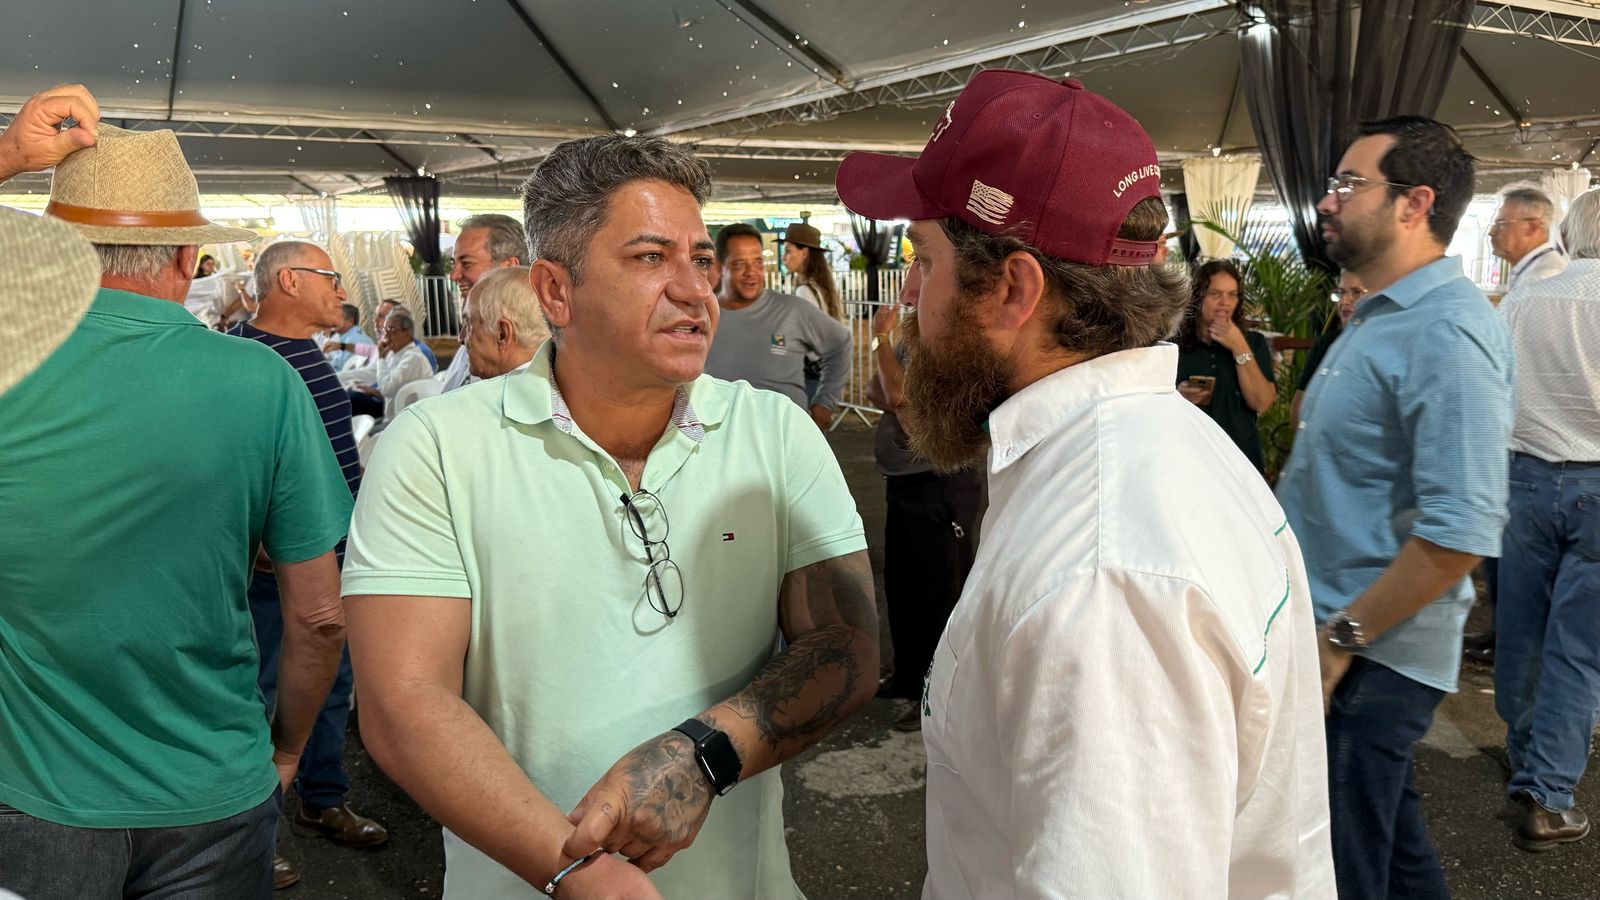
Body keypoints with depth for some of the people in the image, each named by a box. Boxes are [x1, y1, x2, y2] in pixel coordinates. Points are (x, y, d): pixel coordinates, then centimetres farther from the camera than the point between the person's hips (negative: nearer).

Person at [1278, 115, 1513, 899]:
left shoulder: (1446, 332, -21)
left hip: (1367, 658, -9)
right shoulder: (1381, 316, 11)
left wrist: (1339, 638, -19)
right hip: (1343, 637, 9)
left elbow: (1459, 534, -27)